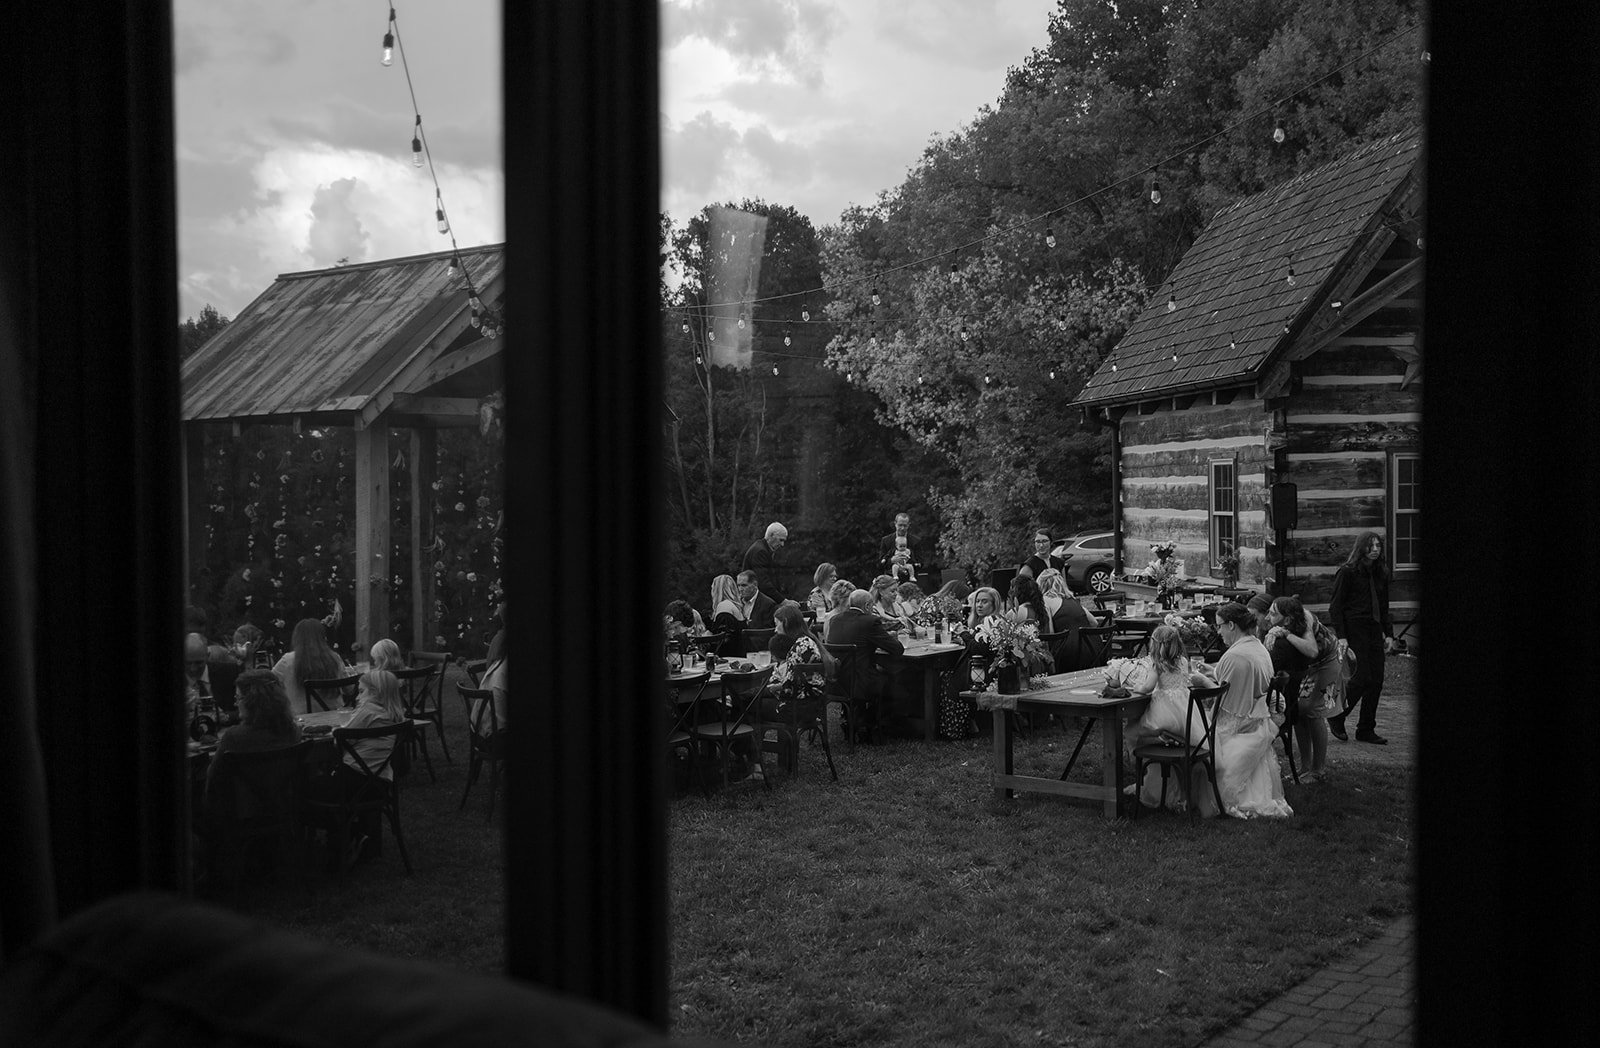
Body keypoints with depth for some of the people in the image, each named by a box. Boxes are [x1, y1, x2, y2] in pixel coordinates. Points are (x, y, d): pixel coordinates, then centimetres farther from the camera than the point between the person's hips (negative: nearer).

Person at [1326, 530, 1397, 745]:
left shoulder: (1381, 573, 13)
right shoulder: (1348, 572, -7)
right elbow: (1335, 606, -8)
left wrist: (1389, 634, 13)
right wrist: (1341, 636, -14)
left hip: (1374, 631, 7)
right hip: (1354, 630, -7)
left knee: (1376, 681, 3)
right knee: (1361, 678, -11)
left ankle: (1366, 729, 13)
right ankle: (1336, 718, 8)